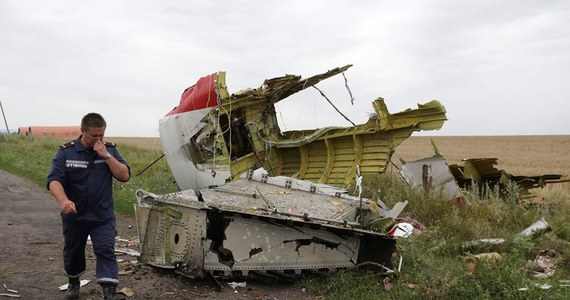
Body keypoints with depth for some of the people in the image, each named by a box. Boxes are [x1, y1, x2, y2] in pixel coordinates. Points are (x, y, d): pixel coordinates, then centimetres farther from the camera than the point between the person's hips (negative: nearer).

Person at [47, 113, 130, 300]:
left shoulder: (110, 150, -3)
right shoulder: (66, 152, -8)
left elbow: (125, 176, -11)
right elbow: (54, 180, -18)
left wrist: (106, 156, -22)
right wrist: (63, 200, -38)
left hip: (103, 215, -1)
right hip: (74, 215, 1)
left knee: (105, 250, -10)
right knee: (73, 251, 19)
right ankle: (73, 282, 44)